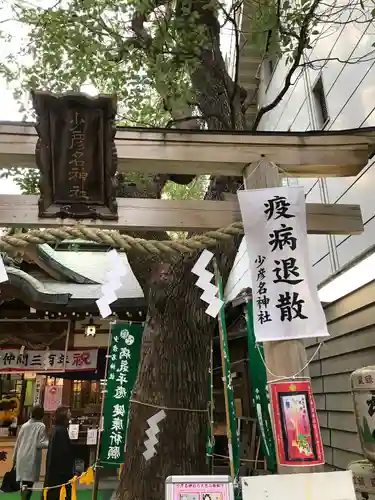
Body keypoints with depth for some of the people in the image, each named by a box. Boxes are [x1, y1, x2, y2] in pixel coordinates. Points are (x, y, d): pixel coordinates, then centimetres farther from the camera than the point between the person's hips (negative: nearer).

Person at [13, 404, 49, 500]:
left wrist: (14, 457, 20)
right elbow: (40, 443, -11)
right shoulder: (41, 426, -6)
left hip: (22, 458, 5)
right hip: (32, 458, -5)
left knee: (23, 481, 16)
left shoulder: (24, 425, 7)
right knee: (29, 482, -1)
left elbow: (17, 443, 12)